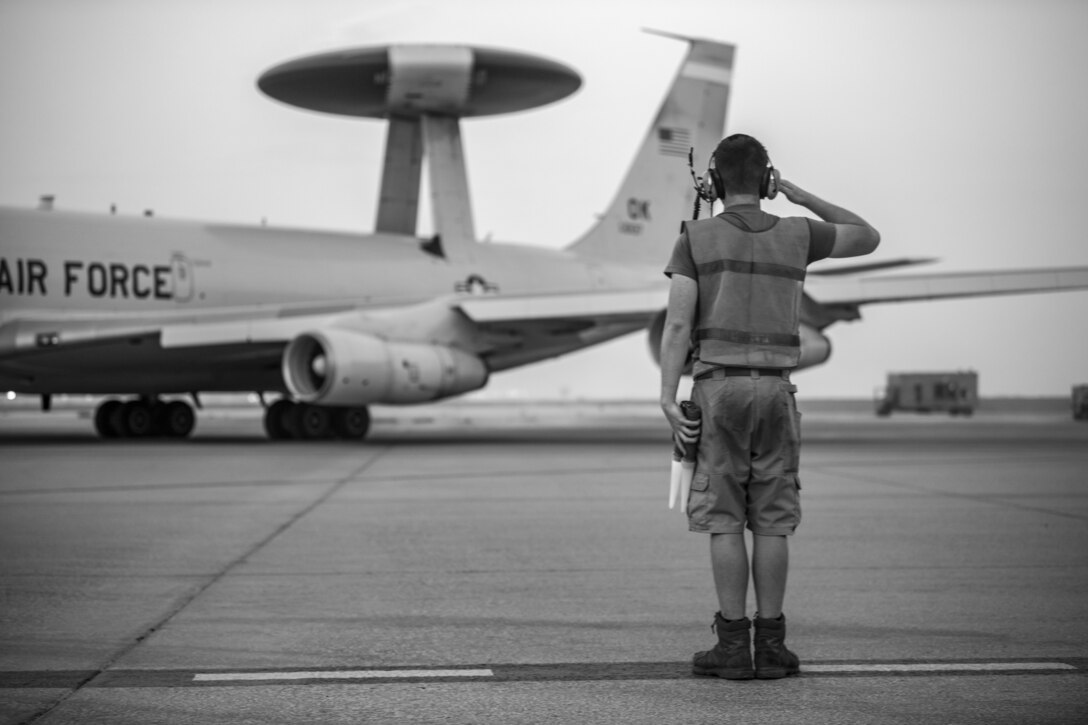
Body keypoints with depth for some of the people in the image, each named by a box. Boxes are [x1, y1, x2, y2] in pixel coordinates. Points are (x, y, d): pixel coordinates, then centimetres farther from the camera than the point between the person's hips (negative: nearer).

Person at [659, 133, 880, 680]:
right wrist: (801, 196, 22)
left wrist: (668, 398, -12)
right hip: (776, 389, 2)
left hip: (719, 387, -2)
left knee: (724, 520, 0)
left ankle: (733, 646, -1)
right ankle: (770, 646, 4)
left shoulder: (695, 238, 1)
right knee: (772, 521, 5)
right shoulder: (796, 234, 8)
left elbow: (678, 321, -9)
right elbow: (869, 238, 24)